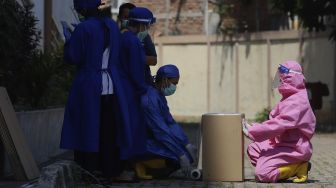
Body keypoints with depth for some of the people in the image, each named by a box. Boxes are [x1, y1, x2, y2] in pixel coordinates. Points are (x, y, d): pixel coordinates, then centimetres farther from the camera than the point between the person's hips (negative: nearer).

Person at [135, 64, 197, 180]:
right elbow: (160, 131, -25)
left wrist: (187, 144, 2)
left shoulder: (160, 96, 9)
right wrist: (180, 154, -22)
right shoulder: (150, 99, -23)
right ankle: (142, 163, -9)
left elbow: (171, 123, 11)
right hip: (144, 143, -10)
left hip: (154, 139, 10)